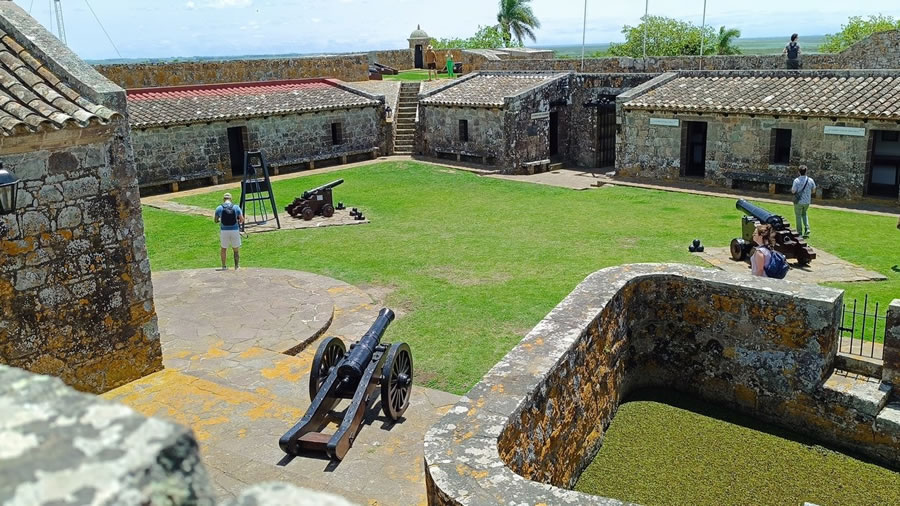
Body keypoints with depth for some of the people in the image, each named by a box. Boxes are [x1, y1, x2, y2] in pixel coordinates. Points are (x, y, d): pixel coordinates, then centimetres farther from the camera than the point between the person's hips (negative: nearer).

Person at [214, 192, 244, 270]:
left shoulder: (219, 208, -2)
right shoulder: (236, 207, -3)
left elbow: (216, 221, 8)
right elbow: (242, 220, -6)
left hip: (224, 231, 0)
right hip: (235, 230, 0)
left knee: (224, 249, 17)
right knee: (236, 249, 15)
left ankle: (224, 266, 21)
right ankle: (237, 266, 17)